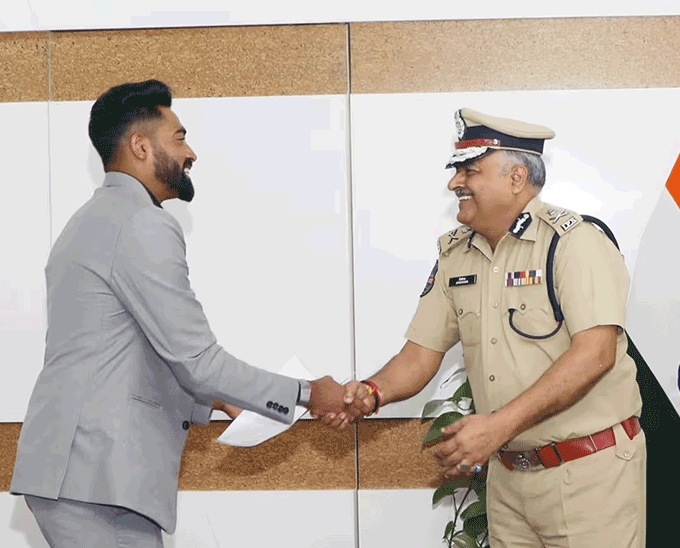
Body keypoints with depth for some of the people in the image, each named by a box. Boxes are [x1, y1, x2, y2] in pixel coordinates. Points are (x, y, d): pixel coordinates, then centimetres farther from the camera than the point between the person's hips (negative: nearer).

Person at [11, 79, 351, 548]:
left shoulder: (92, 221, 19)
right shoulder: (144, 226, -13)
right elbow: (197, 360, -15)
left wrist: (209, 402, 22)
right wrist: (307, 395, -5)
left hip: (72, 469, 10)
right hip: (97, 475, -10)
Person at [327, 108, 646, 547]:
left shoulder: (573, 240, -13)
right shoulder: (455, 255, 8)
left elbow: (596, 353, -23)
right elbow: (422, 354, 8)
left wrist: (501, 424, -28)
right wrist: (372, 392, -14)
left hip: (589, 472, -6)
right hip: (508, 474, 6)